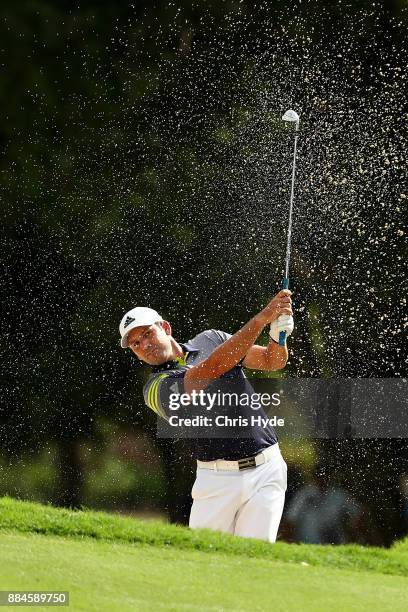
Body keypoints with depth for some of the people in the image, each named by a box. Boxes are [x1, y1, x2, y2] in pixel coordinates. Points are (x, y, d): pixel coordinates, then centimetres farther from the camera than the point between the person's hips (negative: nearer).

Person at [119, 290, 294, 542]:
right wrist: (262, 318, -25)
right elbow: (213, 368, -21)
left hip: (266, 471, 2)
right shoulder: (157, 388, -6)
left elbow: (273, 361, 12)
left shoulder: (212, 339, 12)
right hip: (217, 480, -2)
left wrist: (278, 333, -13)